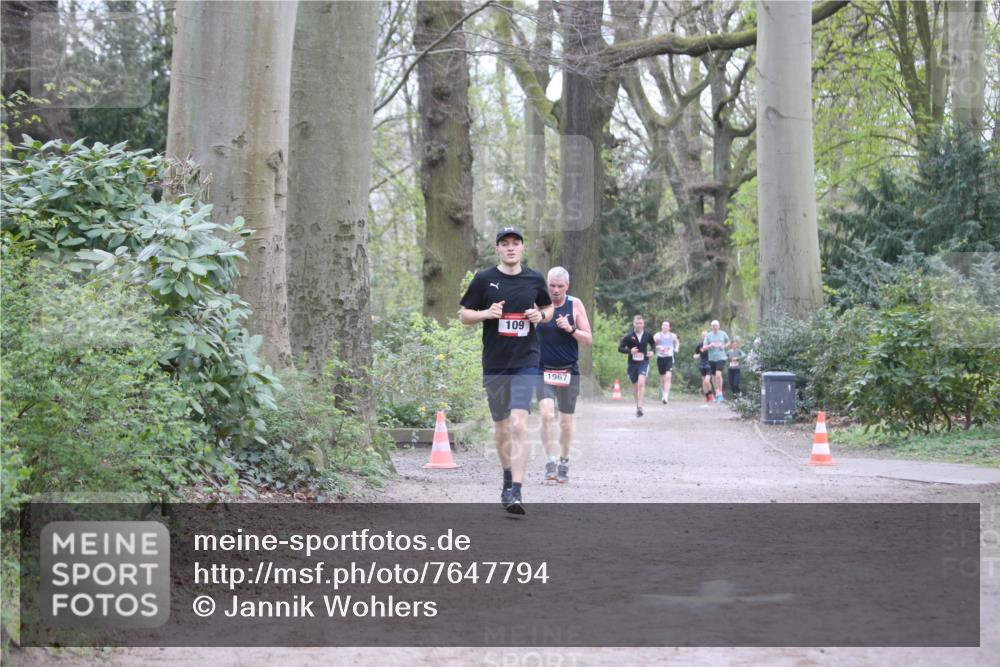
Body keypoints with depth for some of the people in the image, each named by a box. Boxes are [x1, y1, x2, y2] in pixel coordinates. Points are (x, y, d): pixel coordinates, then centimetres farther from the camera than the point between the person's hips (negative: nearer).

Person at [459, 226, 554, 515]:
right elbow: (463, 315, 6)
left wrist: (541, 315, -2)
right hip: (494, 364, 1)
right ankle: (507, 478, 35)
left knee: (519, 424, -15)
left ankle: (515, 491, -20)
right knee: (501, 425, 13)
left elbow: (548, 308, 21)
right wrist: (486, 313, -13)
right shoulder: (484, 279, 1)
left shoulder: (535, 279, 5)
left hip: (525, 362, -1)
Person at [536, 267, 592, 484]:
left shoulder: (575, 305, 0)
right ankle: (550, 461, -18)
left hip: (569, 371, 1)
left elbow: (589, 339, 0)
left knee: (566, 421, 9)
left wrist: (571, 329, -15)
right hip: (543, 371, -1)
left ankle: (564, 461, 26)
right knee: (546, 414, -21)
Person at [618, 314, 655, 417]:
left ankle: (640, 408, -22)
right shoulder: (629, 336, -7)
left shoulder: (647, 335, -1)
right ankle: (638, 404, 35)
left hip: (644, 363, -1)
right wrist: (629, 351, -22)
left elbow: (652, 344, 19)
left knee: (641, 383, -20)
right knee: (635, 385, 12)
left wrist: (651, 351, -1)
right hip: (632, 363, 1)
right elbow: (620, 348, -5)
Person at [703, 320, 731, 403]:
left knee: (718, 375, -20)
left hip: (721, 358, -2)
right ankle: (716, 394, 23)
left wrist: (724, 346, -2)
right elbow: (704, 347, 1)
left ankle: (720, 394, -13)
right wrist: (710, 345, -19)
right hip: (711, 358, 2)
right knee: (714, 376, 8)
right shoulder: (708, 335, 2)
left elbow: (728, 342, 19)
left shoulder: (723, 334, 3)